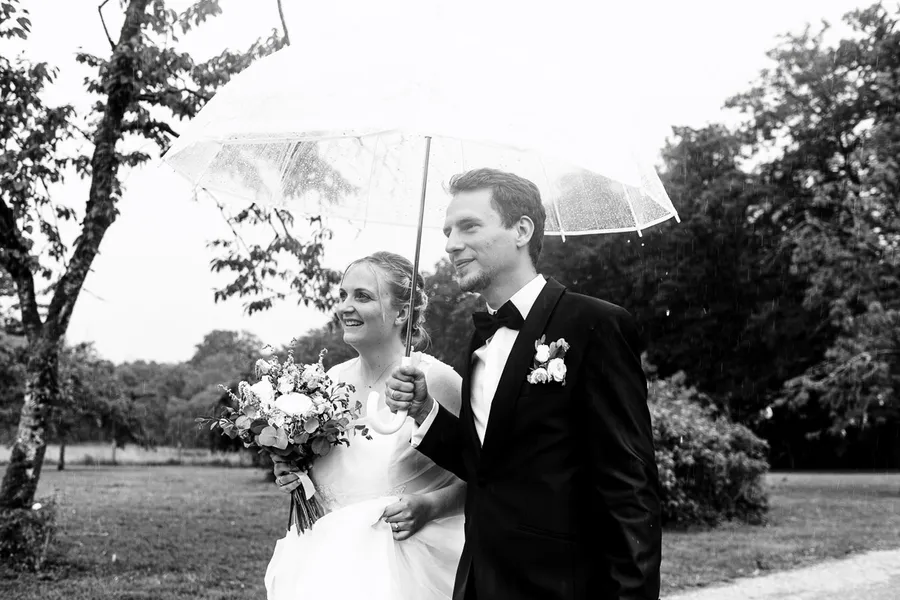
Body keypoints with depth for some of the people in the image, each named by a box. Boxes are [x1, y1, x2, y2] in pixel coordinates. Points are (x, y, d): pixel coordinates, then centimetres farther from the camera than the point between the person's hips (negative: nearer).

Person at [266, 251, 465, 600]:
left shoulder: (434, 379, -14)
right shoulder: (332, 379, 3)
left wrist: (431, 504, -19)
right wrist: (294, 474, 0)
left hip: (406, 564, -5)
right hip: (328, 556, 5)